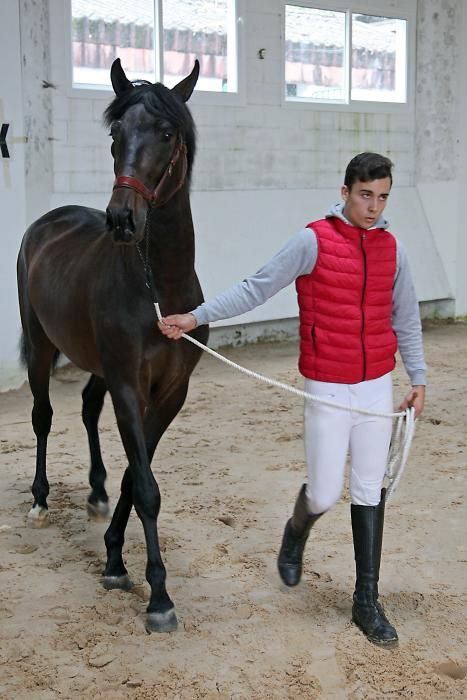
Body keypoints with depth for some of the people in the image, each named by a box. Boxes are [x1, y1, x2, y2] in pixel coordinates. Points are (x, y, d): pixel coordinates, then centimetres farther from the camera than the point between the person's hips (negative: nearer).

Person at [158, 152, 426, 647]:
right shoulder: (313, 241, -10)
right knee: (325, 494, 2)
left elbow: (406, 318, 12)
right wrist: (196, 316, -16)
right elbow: (256, 289, -10)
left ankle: (367, 602, 18)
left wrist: (418, 377, 8)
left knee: (370, 494, 7)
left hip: (378, 388, 4)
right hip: (328, 390, -4)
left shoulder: (391, 248, 4)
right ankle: (296, 533, 39)